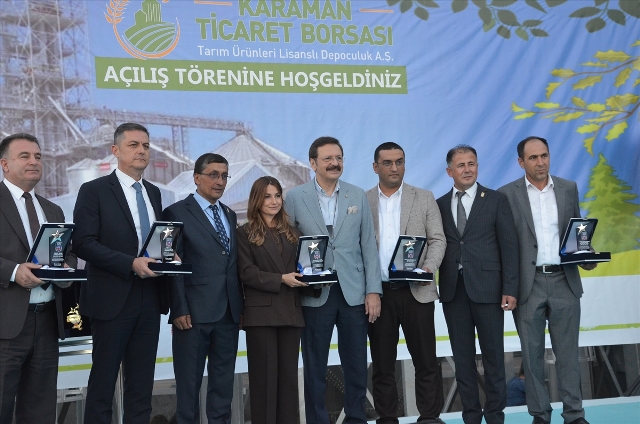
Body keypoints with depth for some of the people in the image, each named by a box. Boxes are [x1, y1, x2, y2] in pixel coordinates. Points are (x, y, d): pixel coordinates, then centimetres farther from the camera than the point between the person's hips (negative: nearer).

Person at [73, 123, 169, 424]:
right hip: (112, 298, -5)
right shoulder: (94, 191, -4)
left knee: (142, 385, 9)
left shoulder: (154, 193, 15)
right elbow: (84, 243, -12)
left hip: (150, 299, 6)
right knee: (103, 381, 2)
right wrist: (132, 264, -21)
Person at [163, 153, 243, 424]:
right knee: (189, 380, 4)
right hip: (194, 313, -6)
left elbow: (234, 264, 15)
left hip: (229, 312, 6)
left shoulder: (230, 215, 16)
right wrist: (180, 309, -14)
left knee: (223, 380, 11)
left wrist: (240, 305, 9)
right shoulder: (177, 213, -3)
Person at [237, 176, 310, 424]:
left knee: (288, 374, 6)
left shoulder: (292, 233, 18)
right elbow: (246, 273, -7)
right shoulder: (245, 233, 3)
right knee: (264, 375, -2)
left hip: (291, 311, 4)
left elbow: (300, 267, 17)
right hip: (261, 312, -4)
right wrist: (281, 279, -16)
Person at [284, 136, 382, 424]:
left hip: (353, 292, 2)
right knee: (315, 367, 6)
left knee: (356, 365, 8)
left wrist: (373, 290, 0)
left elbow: (368, 246, 5)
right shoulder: (295, 198, 1)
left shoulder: (358, 196, 7)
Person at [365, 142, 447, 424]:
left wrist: (428, 267, -14)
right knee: (382, 363, 6)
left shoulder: (424, 199, 8)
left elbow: (437, 240, 3)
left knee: (426, 360, 2)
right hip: (377, 293, 1)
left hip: (416, 291, 0)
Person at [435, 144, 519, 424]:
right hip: (453, 289, 3)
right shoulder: (439, 205, 9)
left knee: (493, 354, 4)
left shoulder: (496, 200, 3)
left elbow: (509, 246, -1)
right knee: (462, 357, 7)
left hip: (487, 287, -2)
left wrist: (510, 289, -8)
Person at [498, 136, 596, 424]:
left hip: (564, 281, 2)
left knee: (567, 352, 4)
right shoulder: (508, 194, 0)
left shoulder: (568, 189, 9)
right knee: (532, 354, 5)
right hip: (528, 284, -1)